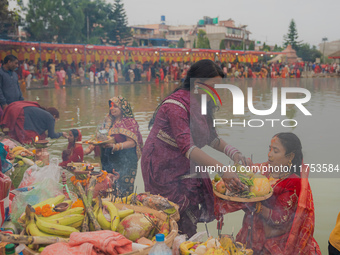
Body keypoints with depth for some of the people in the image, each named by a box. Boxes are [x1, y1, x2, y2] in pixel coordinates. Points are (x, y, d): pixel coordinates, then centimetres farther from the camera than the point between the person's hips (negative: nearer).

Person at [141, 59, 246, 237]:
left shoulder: (202, 104, 8)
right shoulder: (176, 105, -21)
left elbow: (211, 137, 14)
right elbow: (187, 147, -30)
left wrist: (233, 153, -5)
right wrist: (222, 169, -37)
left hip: (186, 168, 8)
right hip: (163, 169, -8)